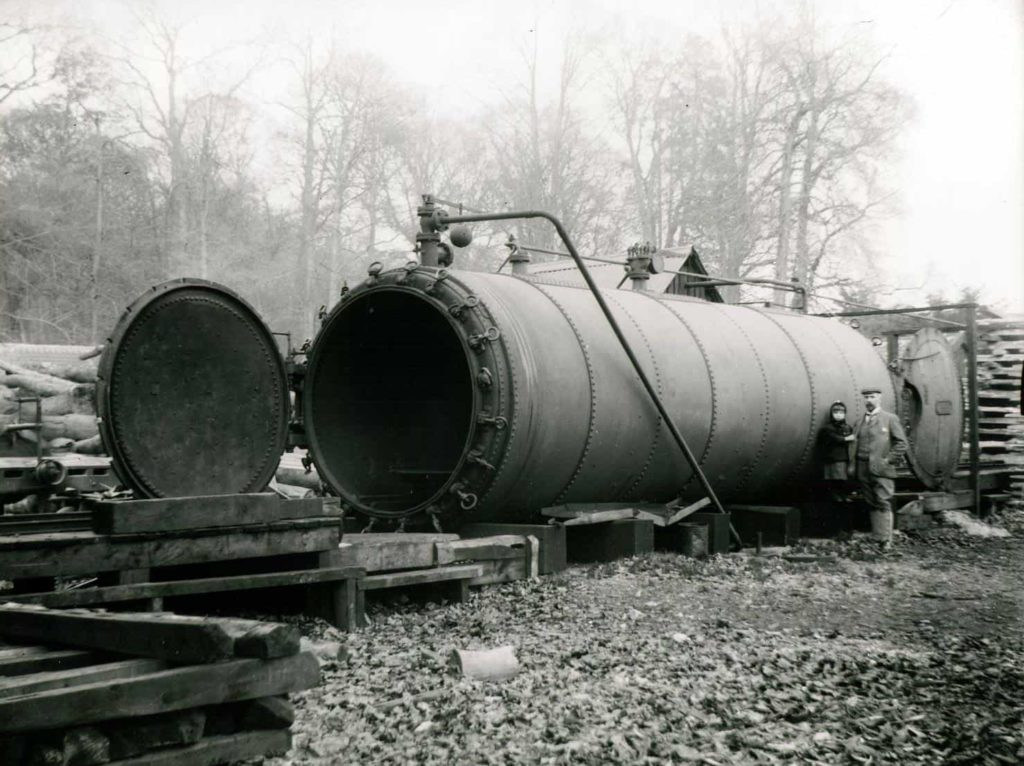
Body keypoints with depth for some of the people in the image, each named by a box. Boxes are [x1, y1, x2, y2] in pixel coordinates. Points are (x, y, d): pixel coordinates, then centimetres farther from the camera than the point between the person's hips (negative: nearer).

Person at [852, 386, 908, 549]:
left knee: (883, 504, -8)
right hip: (863, 470, 4)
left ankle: (886, 540, -6)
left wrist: (889, 461, -7)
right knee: (872, 505, 5)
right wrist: (853, 466, 7)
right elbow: (854, 444, 18)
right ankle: (876, 537, 10)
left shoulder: (890, 419, 4)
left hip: (881, 469, -4)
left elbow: (901, 444, 1)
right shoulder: (859, 422, 16)